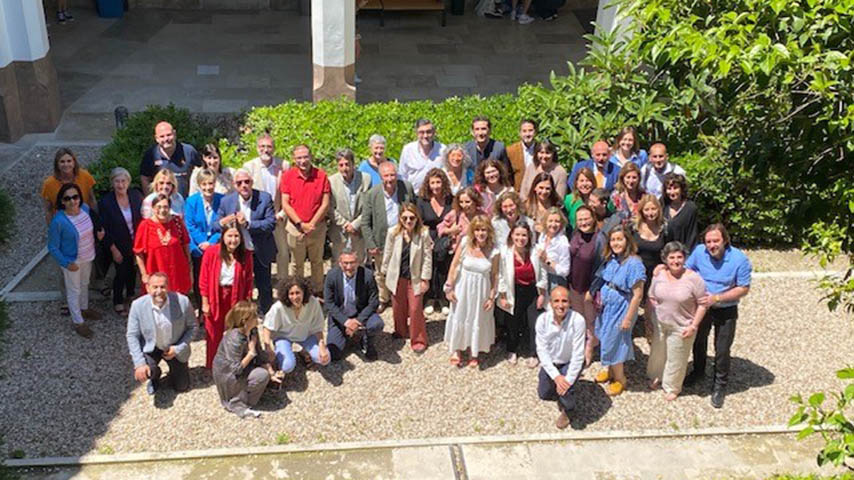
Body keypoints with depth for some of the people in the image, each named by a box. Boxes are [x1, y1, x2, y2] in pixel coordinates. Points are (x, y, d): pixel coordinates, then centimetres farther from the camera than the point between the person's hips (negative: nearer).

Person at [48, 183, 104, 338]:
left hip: (87, 257, 6)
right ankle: (77, 321, 35)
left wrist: (99, 232, -9)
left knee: (84, 284, 29)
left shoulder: (85, 208, -13)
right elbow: (52, 247, -20)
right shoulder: (58, 221, -31)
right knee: (74, 290, 15)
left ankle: (84, 309, 54)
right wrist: (66, 263, -25)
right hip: (72, 261, -6)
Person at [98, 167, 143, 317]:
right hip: (119, 247, -3)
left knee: (133, 270, 21)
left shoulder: (136, 195, -11)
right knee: (121, 273, 9)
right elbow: (105, 230, -14)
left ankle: (130, 295, 47)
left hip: (136, 244, 3)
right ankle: (118, 303, 32)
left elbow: (143, 218, -2)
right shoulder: (105, 202, -19)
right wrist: (113, 250, -14)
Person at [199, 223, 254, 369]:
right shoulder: (211, 252, -14)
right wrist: (205, 302, -8)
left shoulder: (245, 254, -8)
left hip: (236, 297, 1)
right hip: (215, 298, -1)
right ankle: (211, 366, 28)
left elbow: (248, 280, -1)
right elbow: (204, 279, -9)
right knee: (214, 334, 12)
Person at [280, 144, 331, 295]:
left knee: (317, 262, 13)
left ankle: (318, 292, 25)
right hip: (295, 227, 0)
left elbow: (325, 204, -4)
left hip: (317, 226, 0)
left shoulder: (321, 176, -3)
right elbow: (285, 204, -4)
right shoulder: (287, 176, -2)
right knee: (296, 263, 9)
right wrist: (300, 224, -12)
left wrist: (312, 224, -11)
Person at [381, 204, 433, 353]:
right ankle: (401, 331, 41)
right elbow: (387, 254, 4)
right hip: (397, 276, 3)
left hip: (415, 277, -3)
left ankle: (418, 340, 15)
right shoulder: (393, 232, -9)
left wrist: (425, 278, -9)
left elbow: (427, 257, -10)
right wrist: (385, 273, 11)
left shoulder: (423, 234, -15)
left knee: (415, 308, 0)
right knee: (398, 306, 17)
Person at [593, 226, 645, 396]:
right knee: (605, 339, 19)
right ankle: (610, 370, 42)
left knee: (614, 343, 7)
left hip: (620, 310, -6)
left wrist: (628, 318, -18)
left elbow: (637, 295, -20)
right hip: (606, 307, 6)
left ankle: (619, 379, 29)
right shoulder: (611, 259, -2)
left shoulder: (633, 263, -23)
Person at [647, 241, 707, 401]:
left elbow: (702, 304, -13)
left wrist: (694, 326, -15)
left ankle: (672, 387, 34)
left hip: (681, 327, -4)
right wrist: (650, 320, 3)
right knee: (657, 353, 22)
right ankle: (657, 377, 50)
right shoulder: (659, 276, -5)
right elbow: (652, 298, 6)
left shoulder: (693, 278, -18)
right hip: (659, 324, 4)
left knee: (676, 359, 11)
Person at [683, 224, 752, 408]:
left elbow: (743, 289, -18)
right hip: (701, 306, 3)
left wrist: (716, 298, -26)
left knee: (722, 350, 6)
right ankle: (699, 370, 52)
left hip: (726, 311, -3)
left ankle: (720, 386, 29)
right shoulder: (699, 251, -17)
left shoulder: (739, 259, -24)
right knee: (698, 341, 24)